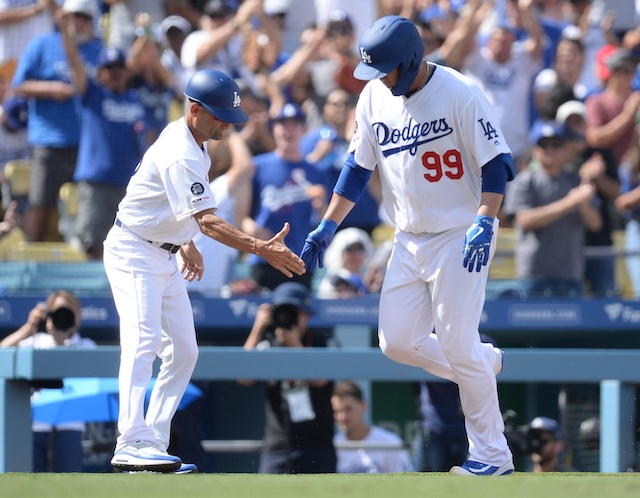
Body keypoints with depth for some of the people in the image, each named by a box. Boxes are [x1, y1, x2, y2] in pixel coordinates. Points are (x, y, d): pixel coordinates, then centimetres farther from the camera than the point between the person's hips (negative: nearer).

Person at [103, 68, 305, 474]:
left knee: (184, 351, 8)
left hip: (165, 255, 10)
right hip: (133, 253, -10)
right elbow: (207, 220, -35)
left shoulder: (192, 144, 7)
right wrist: (262, 248, -42)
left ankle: (155, 445, 9)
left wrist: (187, 244, 25)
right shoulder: (180, 156, -26)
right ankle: (133, 445, -35)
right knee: (143, 342, -24)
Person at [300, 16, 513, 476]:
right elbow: (358, 168, 11)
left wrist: (484, 223, -24)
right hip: (409, 241, 7)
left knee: (458, 346, -7)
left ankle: (492, 455, 5)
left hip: (460, 236, -7)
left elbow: (496, 162, -13)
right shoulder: (374, 97, 3)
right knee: (397, 342, 4)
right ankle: (485, 363, 28)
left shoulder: (460, 94, -15)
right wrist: (327, 228, 6)